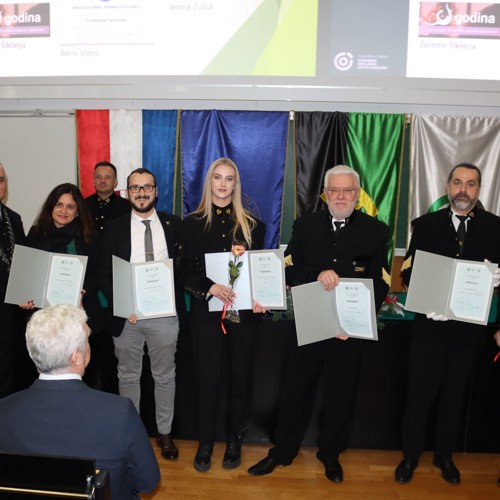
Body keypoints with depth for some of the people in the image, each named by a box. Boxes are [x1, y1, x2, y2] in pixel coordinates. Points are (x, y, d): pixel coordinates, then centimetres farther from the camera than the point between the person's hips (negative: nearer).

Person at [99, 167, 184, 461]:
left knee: (165, 376, 12)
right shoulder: (114, 228, 3)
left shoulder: (174, 225, 3)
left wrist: (173, 297, -12)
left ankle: (165, 433, 28)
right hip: (127, 315, 0)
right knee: (128, 376, 14)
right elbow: (105, 274, 2)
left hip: (165, 314, 0)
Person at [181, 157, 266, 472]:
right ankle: (205, 441, 25)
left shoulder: (252, 224, 5)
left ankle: (235, 439, 30)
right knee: (208, 377, 5)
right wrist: (210, 287, -21)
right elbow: (186, 273, -4)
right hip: (207, 311, -1)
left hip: (243, 310, 1)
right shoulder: (193, 223, 1)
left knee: (241, 375, 11)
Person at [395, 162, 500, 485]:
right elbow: (409, 272, -2)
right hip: (430, 325, -1)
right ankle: (411, 456, 30)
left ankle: (444, 456, 37)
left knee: (455, 396, 17)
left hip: (471, 328, 1)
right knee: (420, 395, 10)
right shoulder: (426, 225, 0)